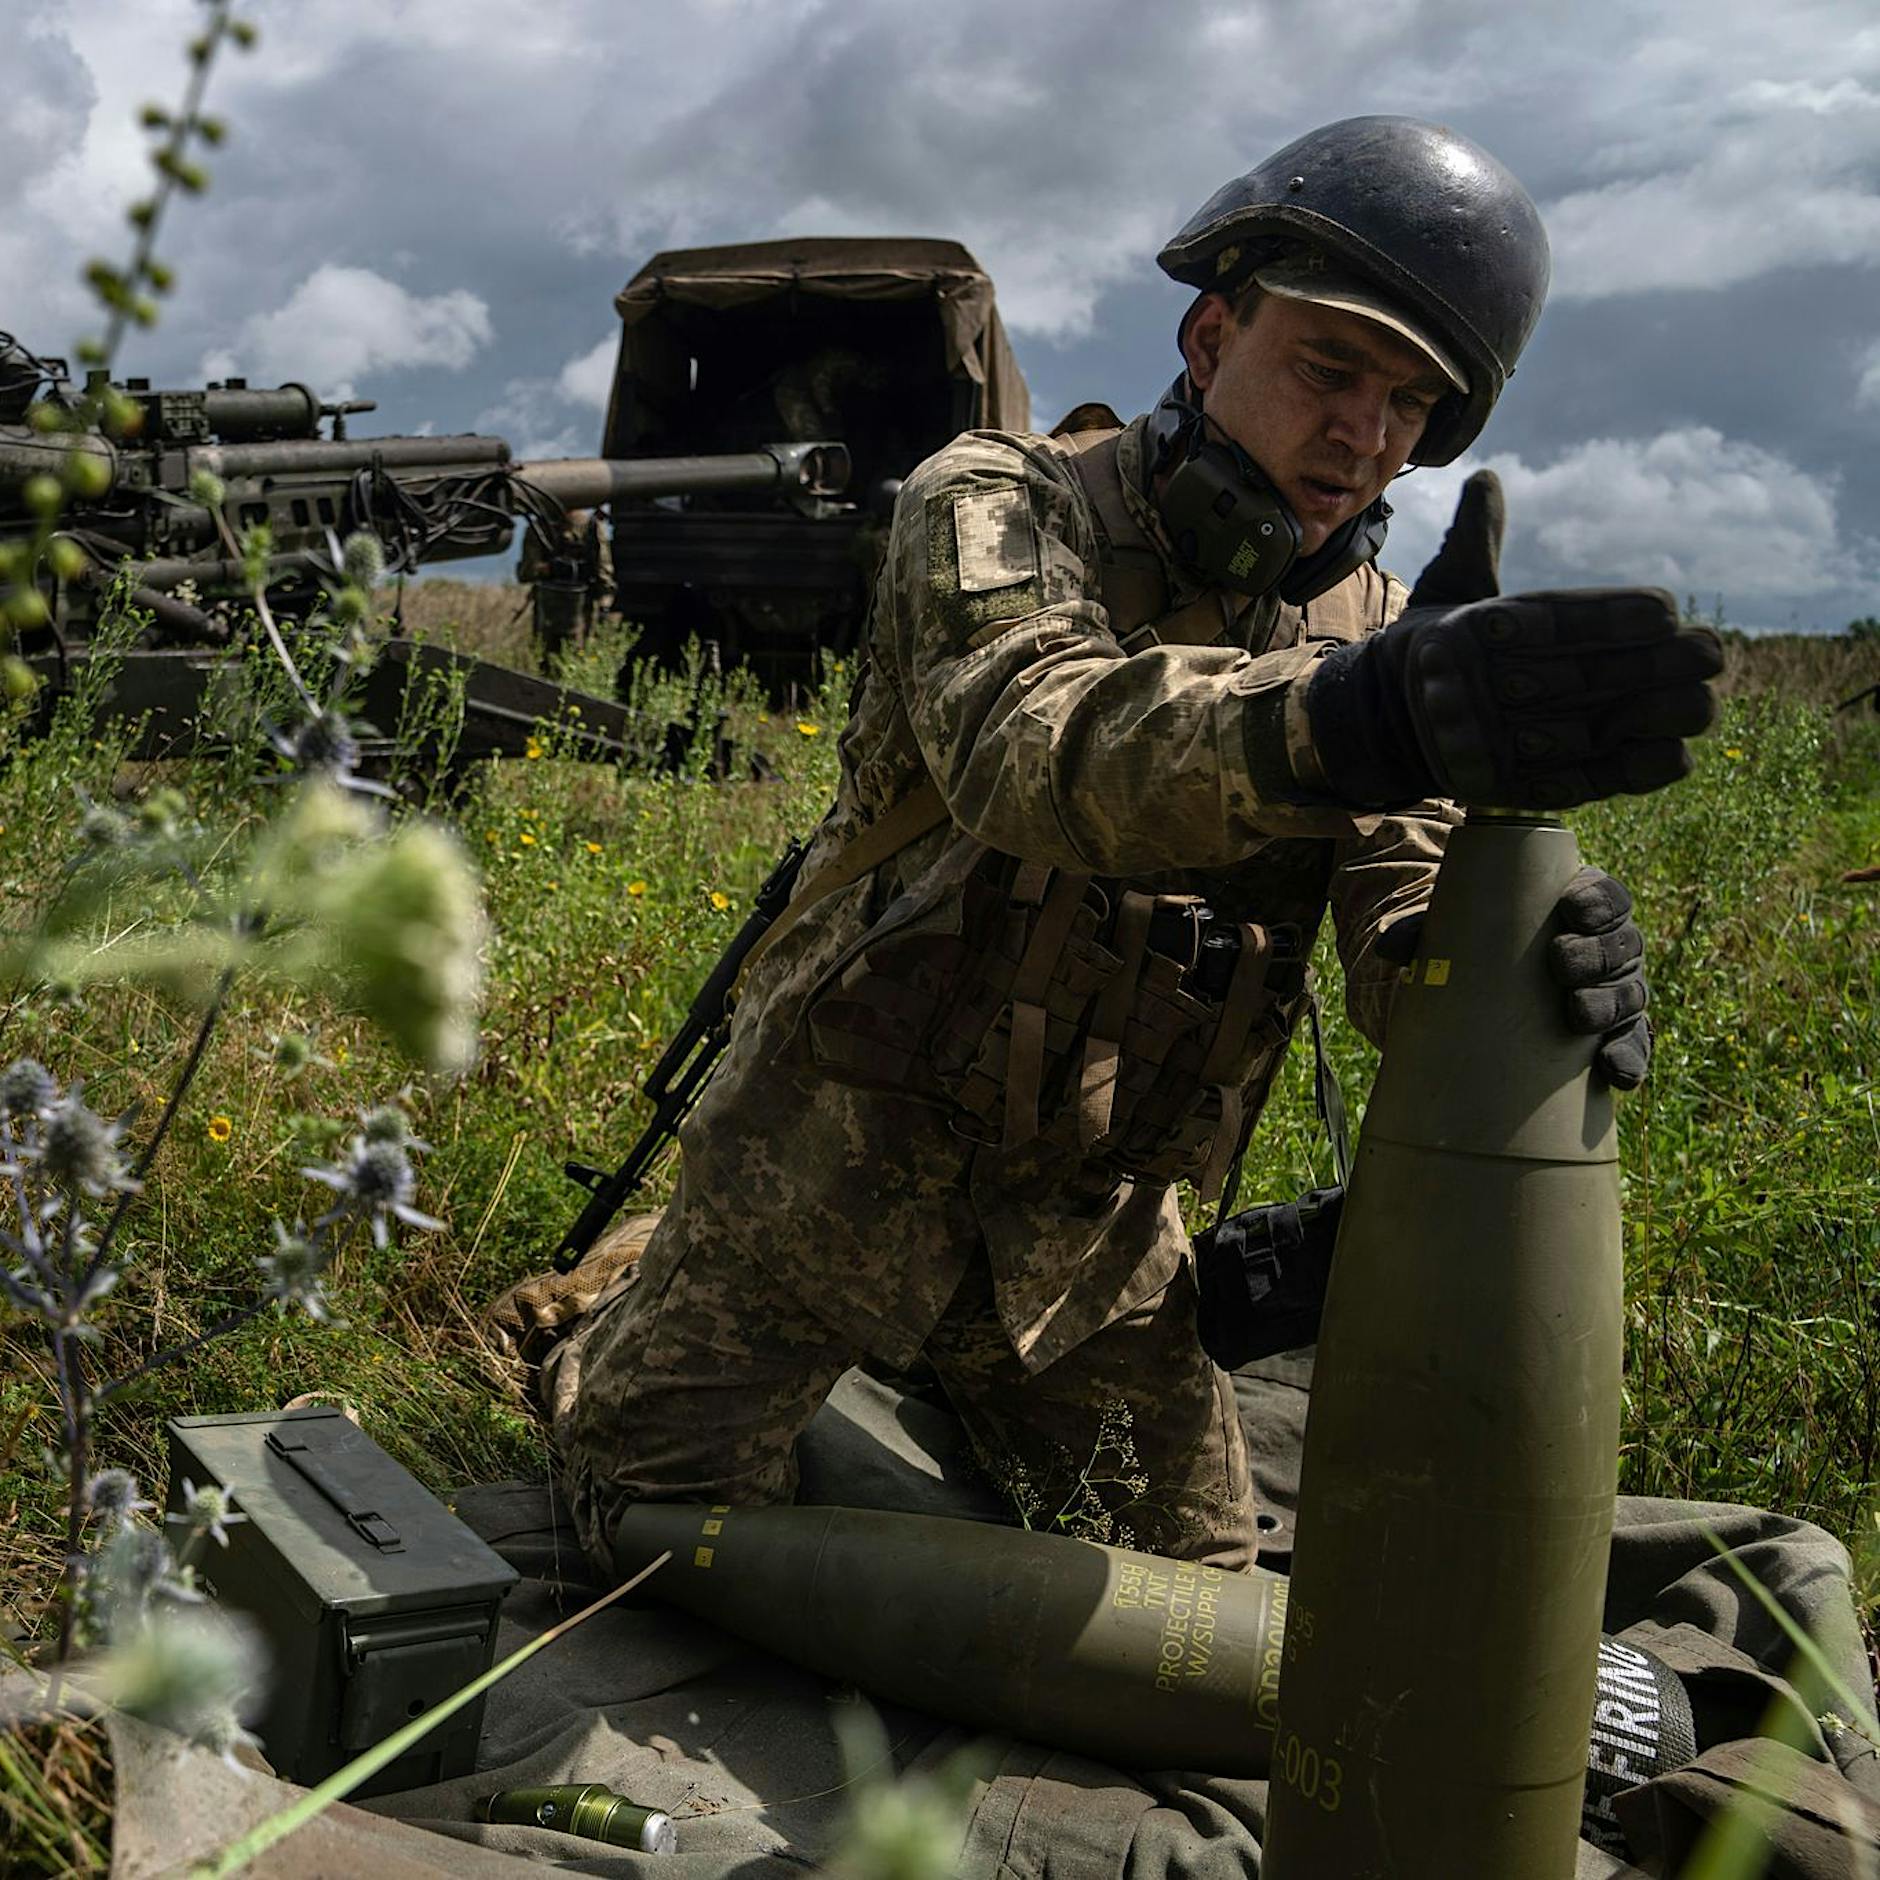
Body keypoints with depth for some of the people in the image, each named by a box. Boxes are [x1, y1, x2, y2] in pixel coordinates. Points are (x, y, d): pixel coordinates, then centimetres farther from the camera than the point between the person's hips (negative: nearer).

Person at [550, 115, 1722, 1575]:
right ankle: (594, 1358, 42)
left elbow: (1406, 914, -14)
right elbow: (1032, 741, -40)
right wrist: (1361, 713, -59)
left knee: (1194, 1587, 16)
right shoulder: (1003, 505, -17)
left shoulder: (1368, 625, -2)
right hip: (846, 1165, -4)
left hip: (1095, 1229, 5)